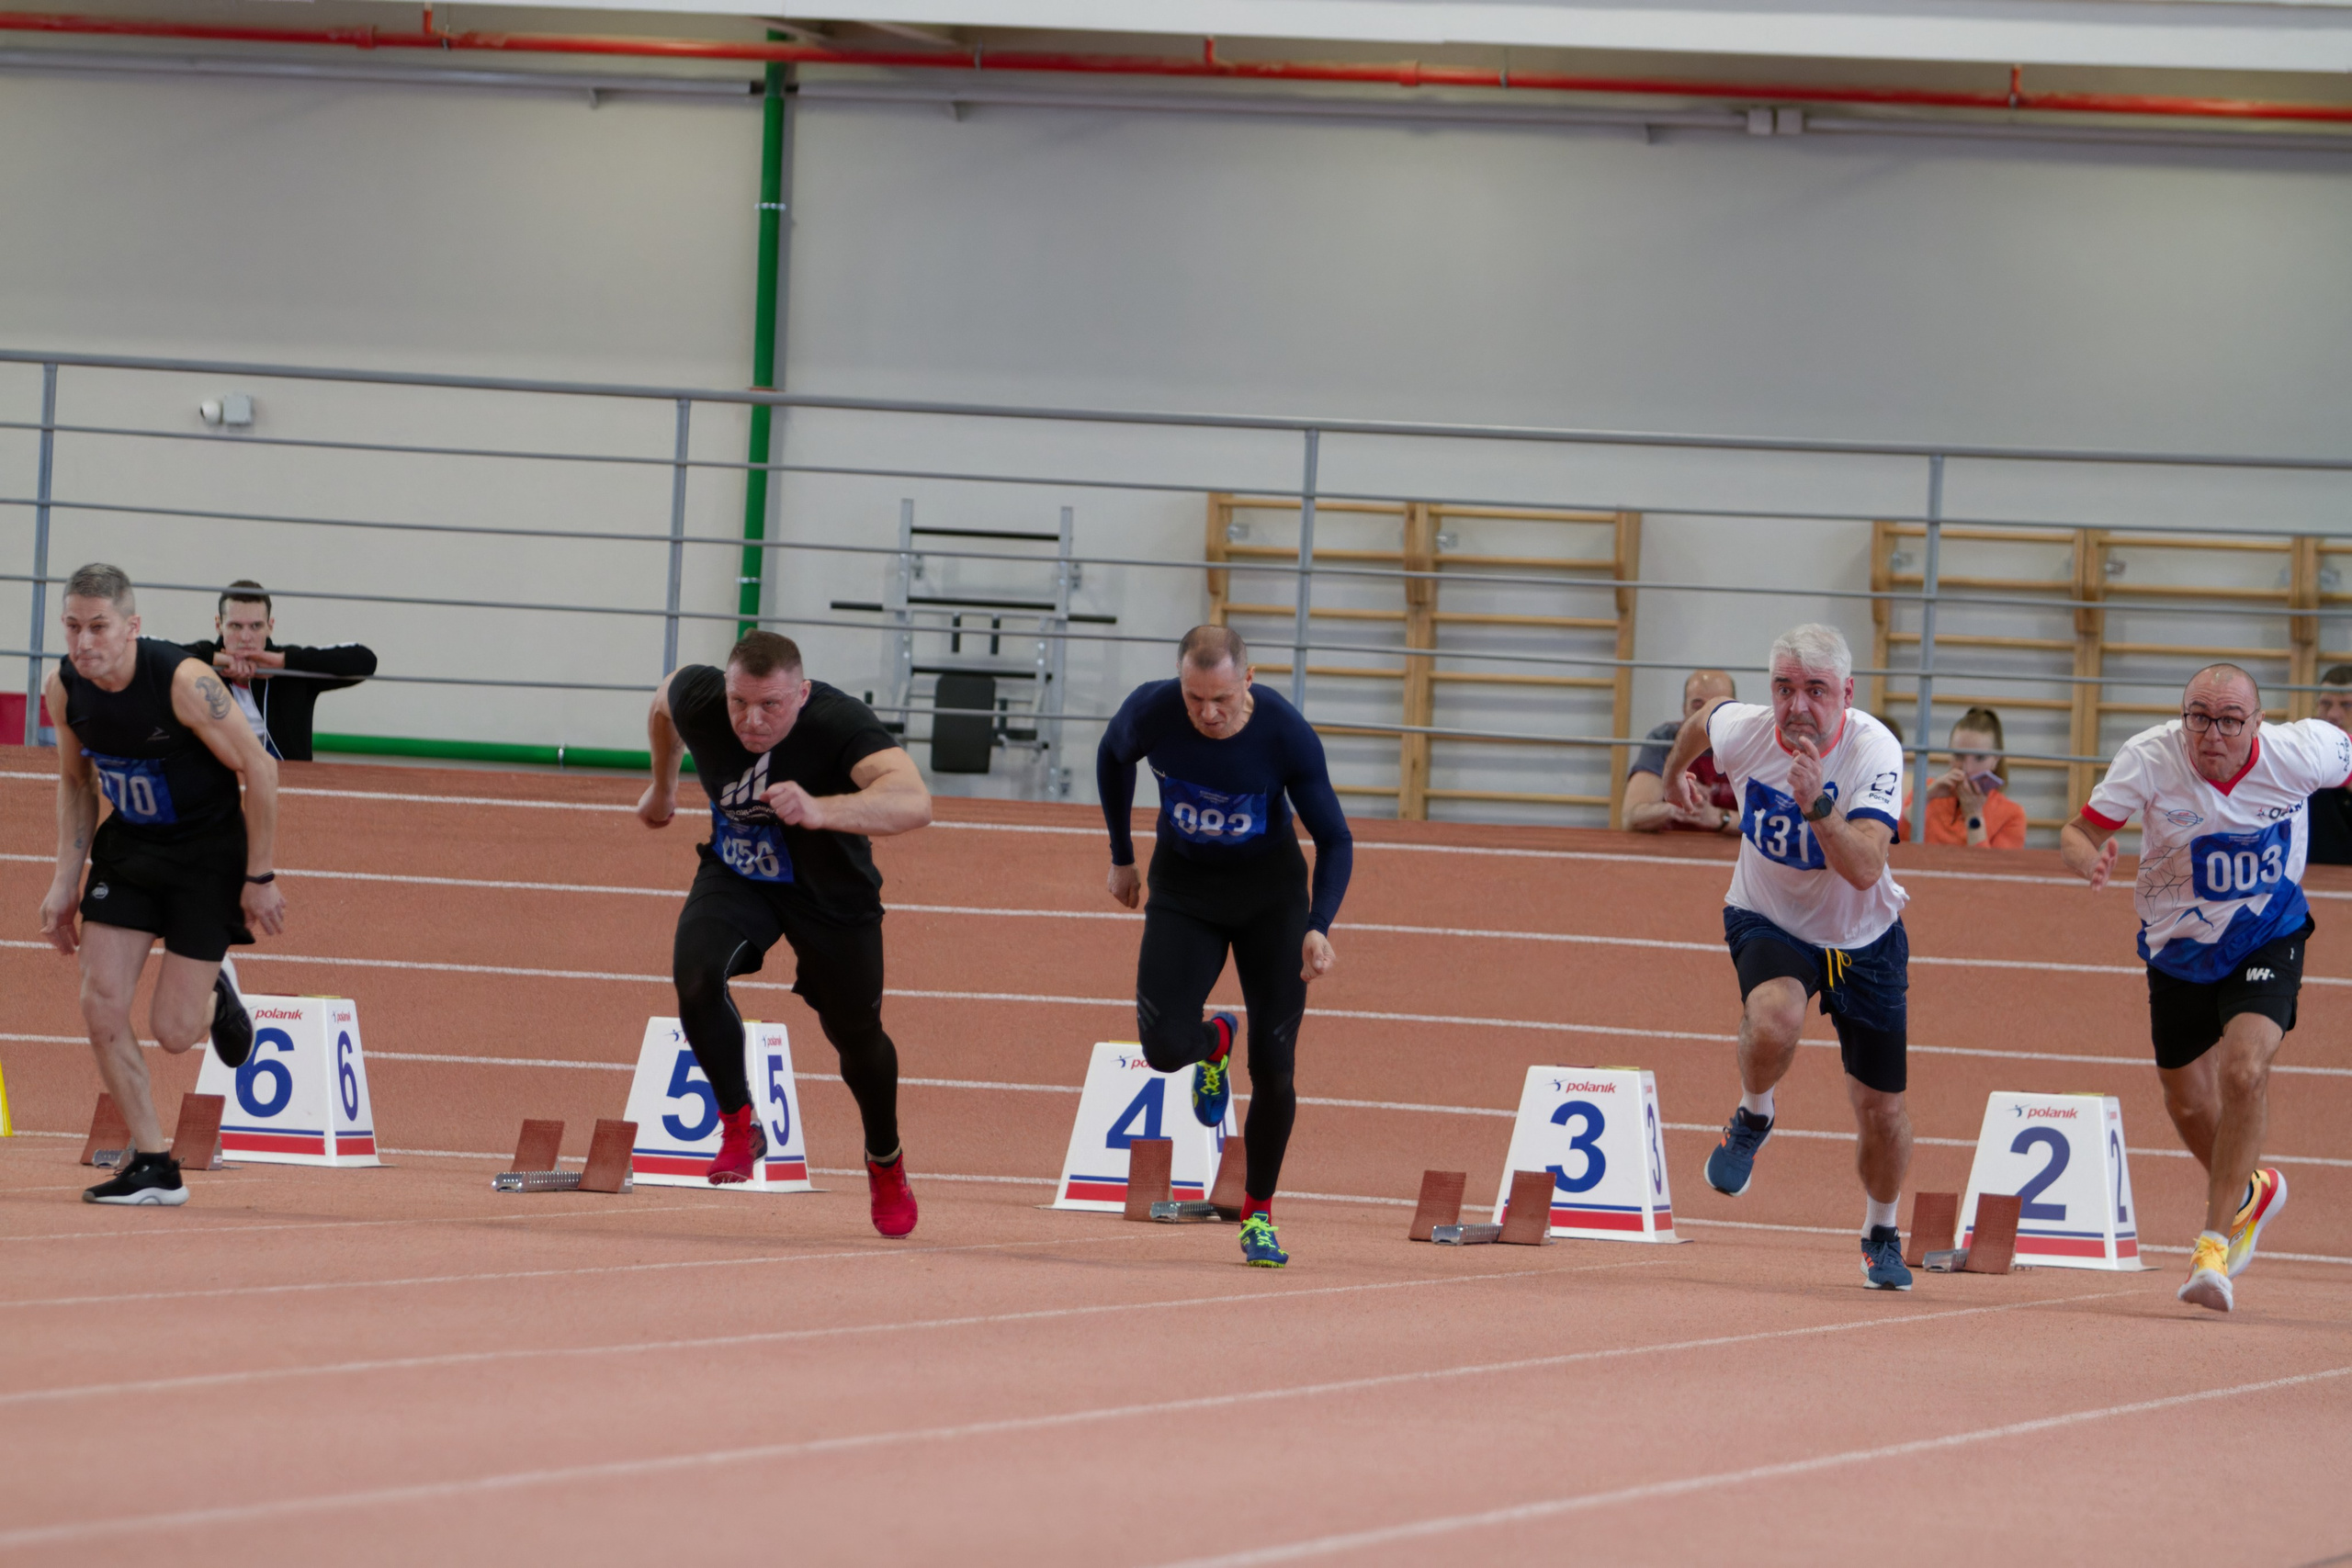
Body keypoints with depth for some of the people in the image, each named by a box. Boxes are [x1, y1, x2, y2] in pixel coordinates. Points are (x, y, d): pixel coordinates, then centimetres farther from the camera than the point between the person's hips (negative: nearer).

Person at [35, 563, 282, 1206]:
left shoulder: (183, 681, -28)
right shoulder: (65, 687, -11)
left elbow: (258, 771, -17)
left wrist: (259, 877, -13)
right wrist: (66, 880, 4)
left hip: (209, 851, -5)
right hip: (128, 846, 5)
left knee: (172, 1031, -7)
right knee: (101, 1003, -8)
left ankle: (214, 993, 31)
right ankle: (151, 1166, 4)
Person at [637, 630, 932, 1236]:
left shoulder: (840, 724, -37)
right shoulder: (696, 697, -24)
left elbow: (913, 802, -54)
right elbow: (665, 697, 4)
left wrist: (819, 811, -70)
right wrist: (662, 784, 20)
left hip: (831, 891, -2)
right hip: (736, 877, 2)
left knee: (856, 1033, 11)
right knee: (695, 974, -26)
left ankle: (885, 1162, 41)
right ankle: (739, 1125, -5)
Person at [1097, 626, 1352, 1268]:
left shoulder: (1286, 734, -26)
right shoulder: (1150, 712, -22)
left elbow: (1334, 839, -16)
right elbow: (1113, 757, 3)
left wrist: (1319, 926, -30)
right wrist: (1121, 856, 10)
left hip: (1272, 893, -1)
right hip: (1183, 887, 1)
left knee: (1273, 1069, -6)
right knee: (1164, 1047, -16)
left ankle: (1258, 1214, 13)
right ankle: (1214, 1044, 23)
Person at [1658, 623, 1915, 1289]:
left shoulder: (1875, 751, -28)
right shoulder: (1741, 730, -20)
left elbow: (1865, 870, -39)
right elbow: (1703, 714, 7)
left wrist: (1816, 805, -53)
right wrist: (1674, 771, 27)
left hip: (1863, 936, 0)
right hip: (1768, 921, 0)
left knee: (1882, 1110, 5)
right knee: (1773, 1019, -35)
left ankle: (1881, 1235, 35)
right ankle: (1752, 1118, -1)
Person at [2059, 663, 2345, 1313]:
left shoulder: (2302, 752, -24)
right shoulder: (2149, 759, -25)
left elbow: (2348, 762, -1)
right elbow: (2078, 831, -19)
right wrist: (2086, 857, -41)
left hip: (2267, 938, -2)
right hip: (2178, 944, 2)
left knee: (2244, 1070, -25)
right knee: (2189, 1105, 14)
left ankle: (2214, 1241, -17)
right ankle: (2249, 1192, 47)